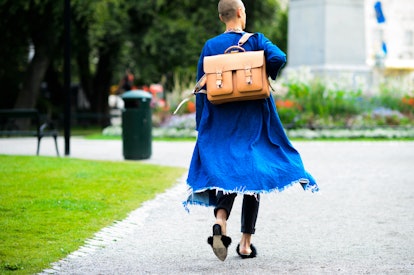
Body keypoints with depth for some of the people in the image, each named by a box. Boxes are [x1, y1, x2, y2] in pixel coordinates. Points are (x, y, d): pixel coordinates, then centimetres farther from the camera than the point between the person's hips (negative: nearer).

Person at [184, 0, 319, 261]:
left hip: (220, 123, 2)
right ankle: (246, 243, 8)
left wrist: (202, 127, 10)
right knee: (252, 173, 7)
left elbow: (201, 88, 3)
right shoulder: (256, 40, -3)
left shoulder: (210, 46, 3)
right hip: (252, 122, -1)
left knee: (225, 172, 6)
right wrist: (268, 77, 0)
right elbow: (279, 58, -22)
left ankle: (220, 221, -25)